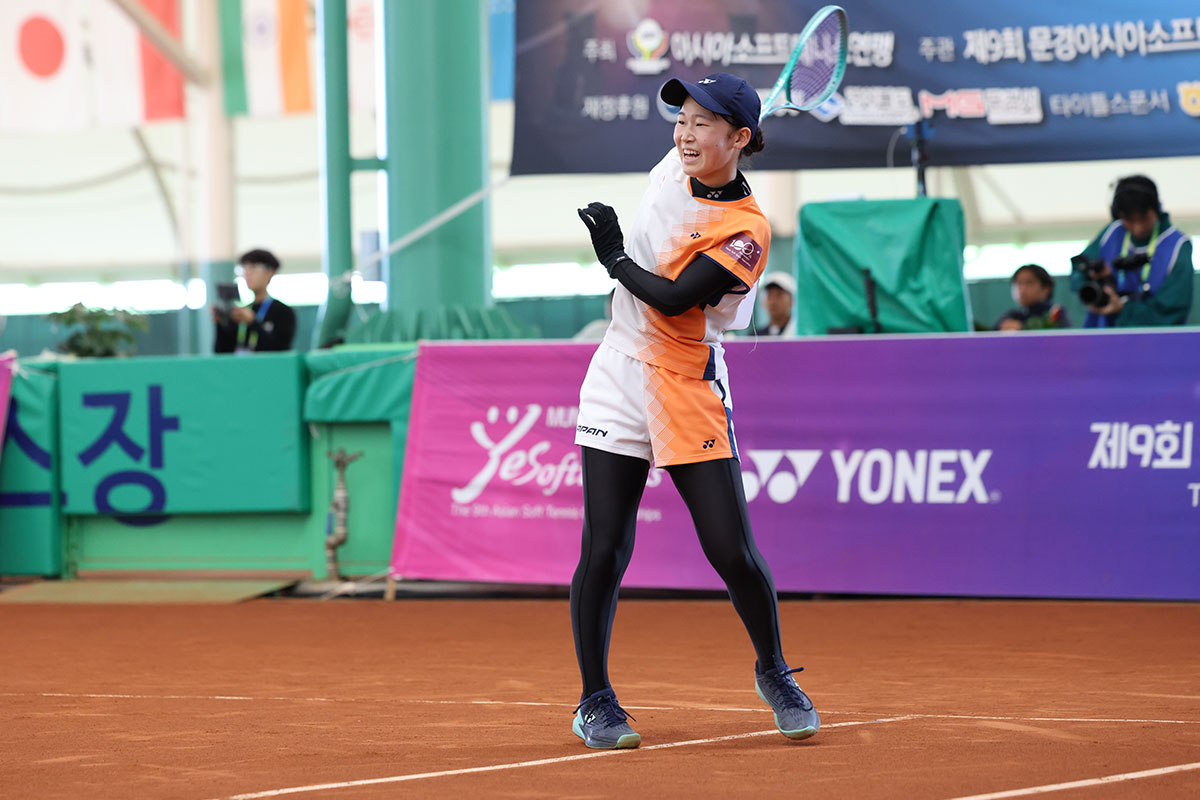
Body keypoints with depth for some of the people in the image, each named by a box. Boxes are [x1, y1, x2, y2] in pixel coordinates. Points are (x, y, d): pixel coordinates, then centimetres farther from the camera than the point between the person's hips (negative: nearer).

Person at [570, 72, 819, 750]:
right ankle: (595, 700, 9)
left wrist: (614, 255, -10)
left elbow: (673, 299, -21)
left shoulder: (747, 232, -16)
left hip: (691, 392, -4)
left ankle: (774, 673, 20)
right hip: (620, 378, 4)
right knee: (604, 551, -3)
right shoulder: (675, 167, 3)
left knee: (734, 553, -5)